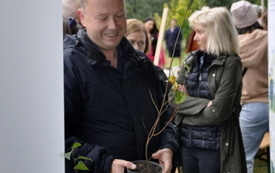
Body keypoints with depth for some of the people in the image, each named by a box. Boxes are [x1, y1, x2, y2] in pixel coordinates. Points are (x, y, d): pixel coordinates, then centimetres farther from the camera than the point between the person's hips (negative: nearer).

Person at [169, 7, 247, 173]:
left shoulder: (230, 63, -11)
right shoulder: (192, 59, 7)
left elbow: (218, 112, -18)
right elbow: (173, 99, -2)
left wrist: (188, 104, -6)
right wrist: (203, 104, -13)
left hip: (215, 148, -5)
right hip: (186, 143, 5)